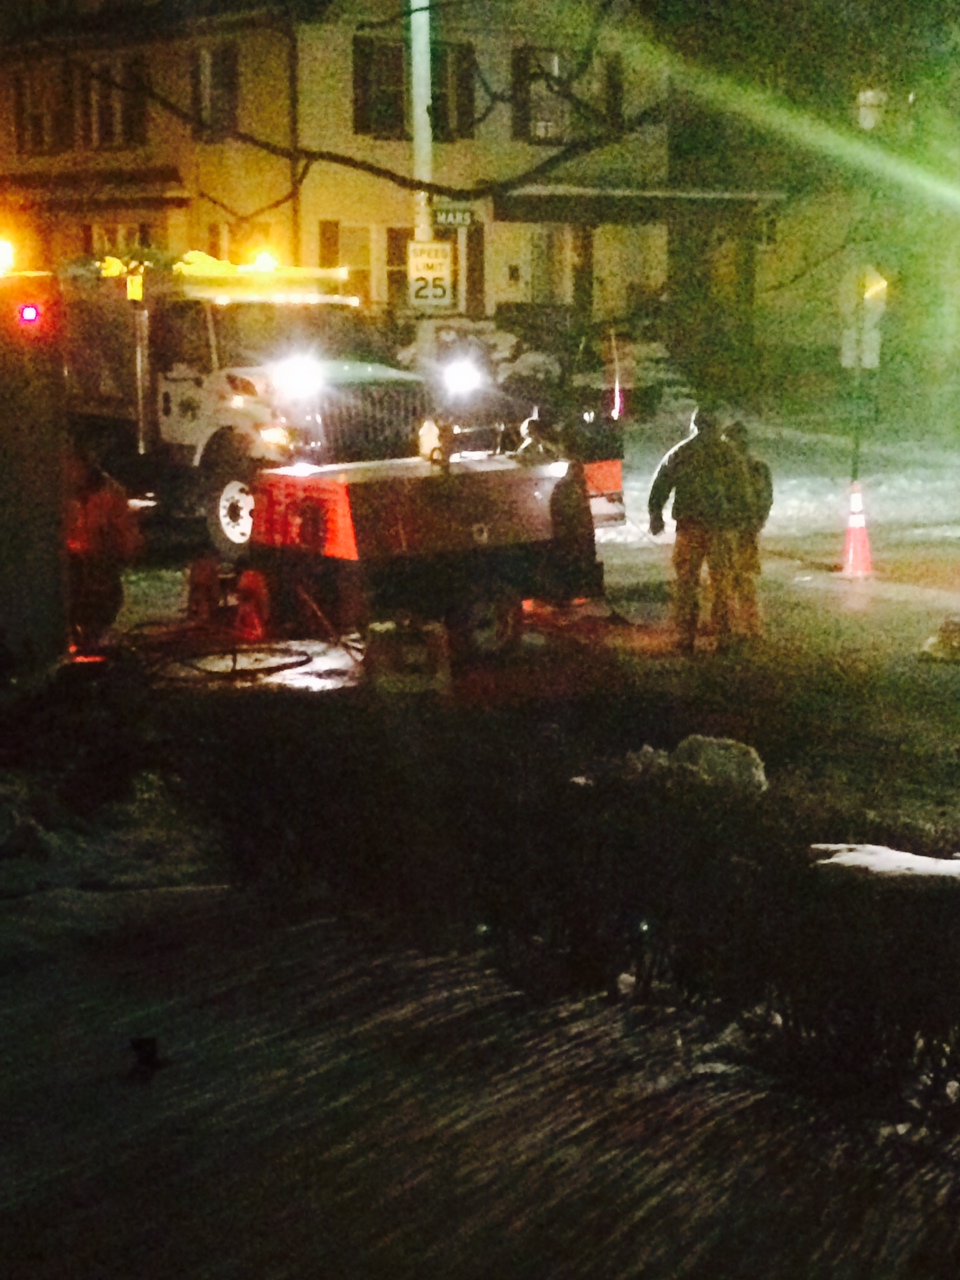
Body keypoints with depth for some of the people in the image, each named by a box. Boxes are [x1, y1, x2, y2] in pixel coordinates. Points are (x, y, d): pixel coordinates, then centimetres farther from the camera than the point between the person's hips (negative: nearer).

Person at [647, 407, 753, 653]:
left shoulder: (679, 453, 3)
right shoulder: (730, 455, 2)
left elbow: (660, 486, 4)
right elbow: (743, 493, 2)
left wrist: (655, 515, 9)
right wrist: (737, 516, 9)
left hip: (689, 527, 0)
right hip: (721, 528, 0)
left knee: (686, 583, 5)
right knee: (722, 585, 7)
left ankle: (686, 641, 3)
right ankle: (723, 638, 8)